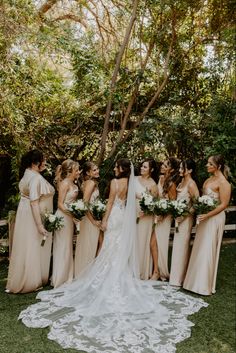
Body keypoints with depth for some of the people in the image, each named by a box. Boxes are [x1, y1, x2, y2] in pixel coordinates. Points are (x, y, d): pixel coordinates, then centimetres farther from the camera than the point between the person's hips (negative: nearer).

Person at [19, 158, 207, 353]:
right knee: (123, 249, 13)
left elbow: (111, 202, -12)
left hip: (116, 218, -6)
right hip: (126, 219, 6)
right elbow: (130, 203, 9)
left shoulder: (115, 182, -14)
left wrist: (105, 219, -6)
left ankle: (112, 283, 9)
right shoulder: (131, 183, 5)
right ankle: (122, 279, 21)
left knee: (113, 250, 2)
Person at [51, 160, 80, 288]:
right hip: (63, 217, -9)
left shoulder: (72, 183, 11)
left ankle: (66, 277, 28)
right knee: (62, 248, 0)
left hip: (69, 217, 9)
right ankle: (59, 279, 12)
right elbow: (60, 204, -18)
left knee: (67, 247, 16)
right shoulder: (65, 183, -16)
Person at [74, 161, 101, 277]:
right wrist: (93, 221, -16)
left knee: (86, 248, 16)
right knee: (89, 248, 1)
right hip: (90, 219, -9)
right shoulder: (91, 183, -15)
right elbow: (85, 204, -22)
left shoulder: (88, 182, 12)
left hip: (91, 218, 9)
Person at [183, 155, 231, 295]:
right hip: (205, 217, 8)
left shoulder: (223, 182, -14)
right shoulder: (208, 180, 10)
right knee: (200, 249, 13)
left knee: (208, 250, 0)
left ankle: (205, 285, 14)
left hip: (215, 218, -8)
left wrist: (207, 215, -22)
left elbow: (224, 204, -17)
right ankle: (197, 280, 27)